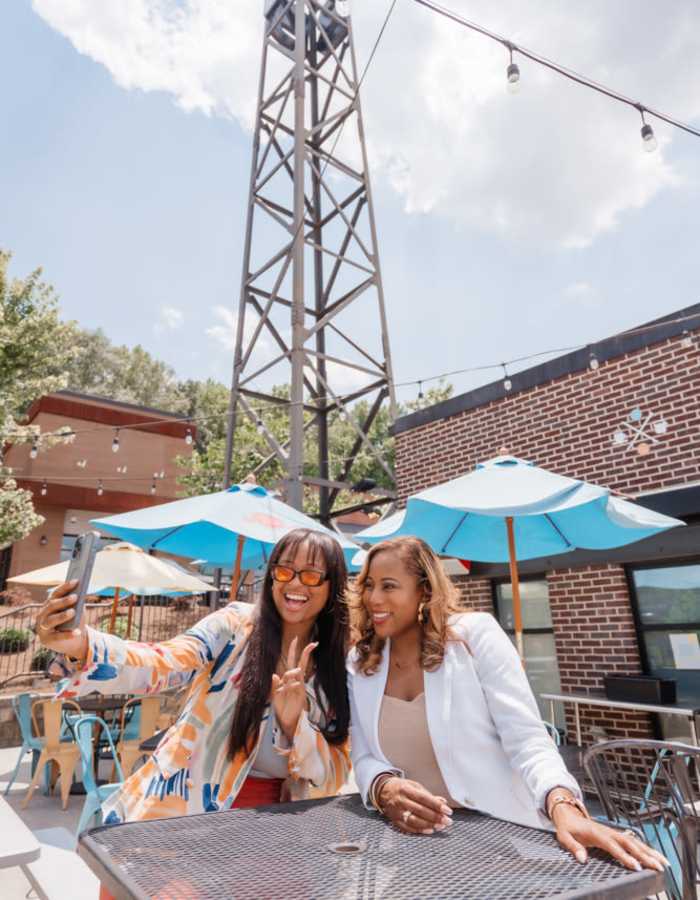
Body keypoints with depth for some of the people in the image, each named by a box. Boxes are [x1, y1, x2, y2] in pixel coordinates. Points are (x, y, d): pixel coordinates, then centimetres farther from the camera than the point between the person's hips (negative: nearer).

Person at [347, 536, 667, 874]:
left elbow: (526, 738, -14)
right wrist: (386, 789, -21)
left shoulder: (476, 633, -11)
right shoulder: (358, 663, 1)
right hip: (416, 837, 3)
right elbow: (364, 758, -2)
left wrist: (565, 808, -29)